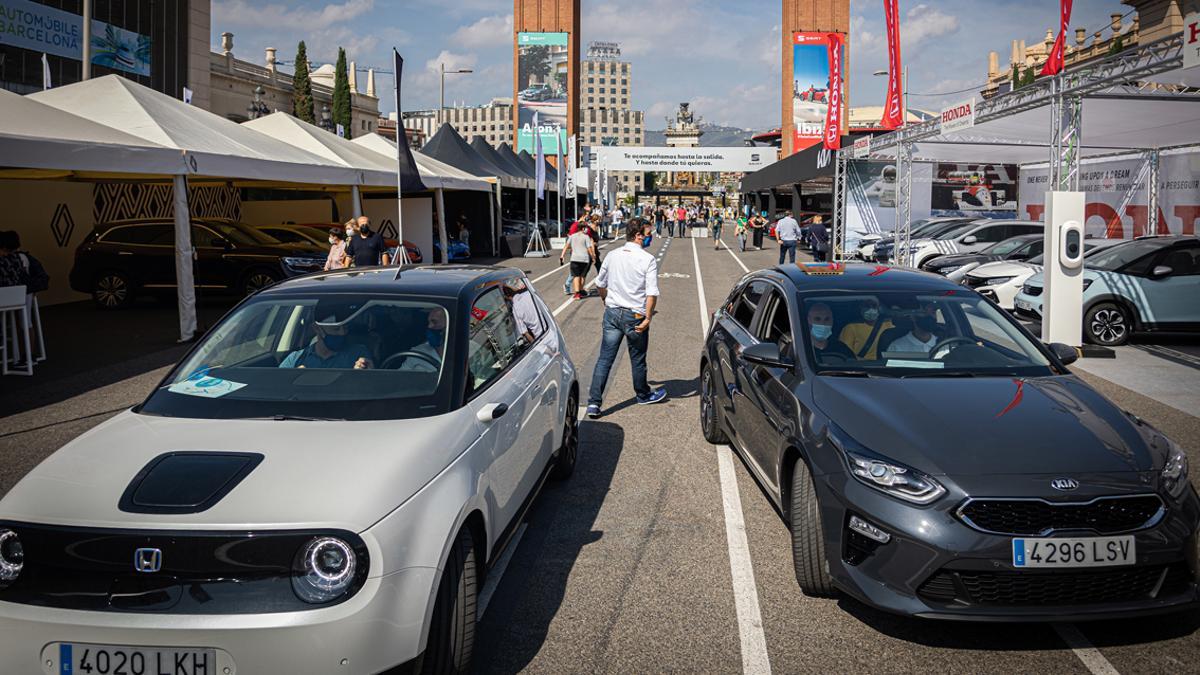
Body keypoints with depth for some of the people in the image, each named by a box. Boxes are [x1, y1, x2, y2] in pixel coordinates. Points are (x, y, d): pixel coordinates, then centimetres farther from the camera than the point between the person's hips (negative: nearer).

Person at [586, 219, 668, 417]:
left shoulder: (612, 256, 4)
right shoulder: (648, 259, -11)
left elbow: (600, 284, 15)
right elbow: (652, 292, -17)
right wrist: (648, 318, -12)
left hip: (612, 312, 4)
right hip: (635, 315, -4)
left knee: (604, 358, 3)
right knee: (637, 359, 15)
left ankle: (594, 402, -3)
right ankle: (643, 395, 35)